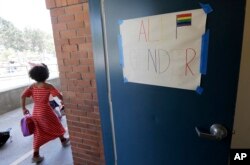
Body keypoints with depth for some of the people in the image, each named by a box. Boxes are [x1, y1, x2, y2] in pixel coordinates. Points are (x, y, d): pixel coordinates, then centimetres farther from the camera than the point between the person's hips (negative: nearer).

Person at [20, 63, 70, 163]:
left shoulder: (32, 87, 1)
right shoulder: (48, 86, -13)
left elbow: (22, 96, -5)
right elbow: (59, 96, -14)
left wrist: (24, 108, 3)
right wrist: (63, 100, 7)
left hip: (35, 112, 5)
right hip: (46, 111, -4)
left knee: (38, 133, 13)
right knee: (56, 126, 19)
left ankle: (35, 155, 15)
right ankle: (63, 141, 39)